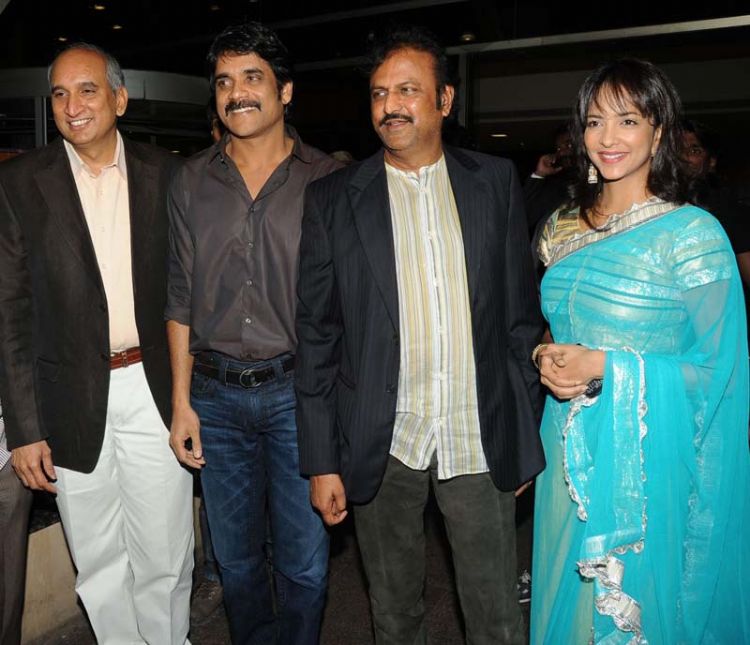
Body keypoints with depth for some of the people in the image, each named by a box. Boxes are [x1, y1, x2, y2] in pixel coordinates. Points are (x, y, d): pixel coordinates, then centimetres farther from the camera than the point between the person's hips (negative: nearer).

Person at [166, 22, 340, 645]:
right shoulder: (192, 182, 5)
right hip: (215, 394, 3)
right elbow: (181, 298, 7)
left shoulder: (326, 179, -3)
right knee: (236, 558, 17)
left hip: (298, 390, -2)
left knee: (305, 563, 7)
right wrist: (181, 400, 4)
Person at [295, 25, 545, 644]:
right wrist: (321, 460, -3)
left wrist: (528, 430, 3)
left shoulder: (496, 182, 2)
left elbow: (521, 311, 5)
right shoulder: (332, 199, -2)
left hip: (482, 442, 1)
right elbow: (317, 338, -2)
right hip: (382, 447, 0)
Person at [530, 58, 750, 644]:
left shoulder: (694, 233, -12)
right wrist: (548, 361, -5)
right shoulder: (563, 228, 6)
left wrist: (606, 368, -20)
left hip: (647, 458, -5)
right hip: (570, 456, 5)